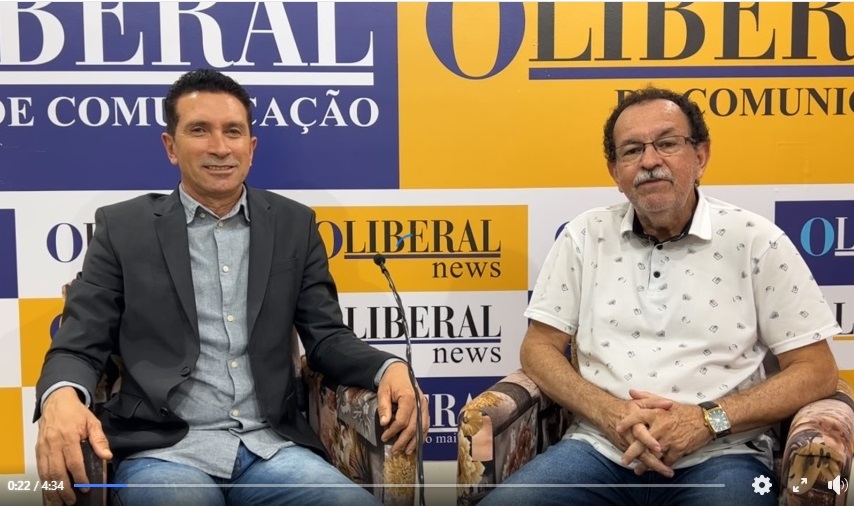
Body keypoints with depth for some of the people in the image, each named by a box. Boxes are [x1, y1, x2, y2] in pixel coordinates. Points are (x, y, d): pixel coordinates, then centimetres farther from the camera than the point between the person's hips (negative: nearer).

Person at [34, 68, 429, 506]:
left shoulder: (294, 225, 11)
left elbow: (326, 337, 9)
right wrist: (61, 399, -22)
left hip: (271, 448, 2)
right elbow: (79, 344, 2)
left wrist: (388, 369, -12)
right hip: (163, 449, -2)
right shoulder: (124, 227, 6)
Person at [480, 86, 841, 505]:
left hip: (718, 457, -1)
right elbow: (538, 350, 8)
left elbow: (816, 371, 1)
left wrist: (708, 419, -14)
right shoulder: (585, 236, 7)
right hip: (600, 448, 2)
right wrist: (610, 413, -11)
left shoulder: (755, 240, 1)